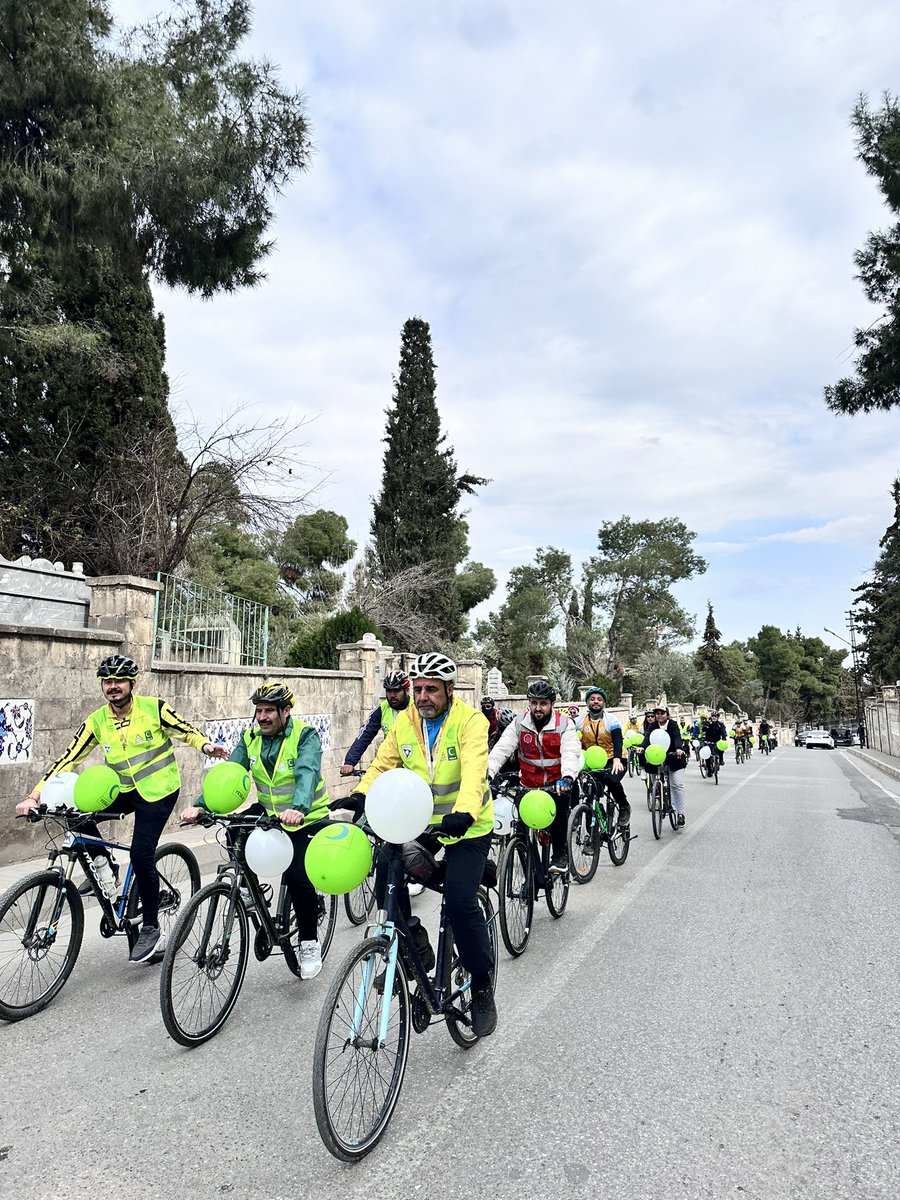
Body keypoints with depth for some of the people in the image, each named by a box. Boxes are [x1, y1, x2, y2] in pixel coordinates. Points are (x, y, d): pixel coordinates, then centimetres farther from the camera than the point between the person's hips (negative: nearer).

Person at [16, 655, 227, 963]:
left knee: (141, 855, -14)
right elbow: (67, 759, -6)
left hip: (158, 791, -5)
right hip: (124, 790, 5)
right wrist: (34, 796, -14)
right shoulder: (96, 722, -5)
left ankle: (151, 929, 4)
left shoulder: (154, 708, -14)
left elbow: (186, 731, -9)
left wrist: (206, 746, -30)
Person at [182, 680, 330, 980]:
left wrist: (298, 808, -53)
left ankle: (310, 943, 7)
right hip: (269, 811, 5)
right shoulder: (251, 739, -2)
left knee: (298, 878, -17)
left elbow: (307, 773, -34)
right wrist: (201, 805, -29)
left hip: (306, 818, -5)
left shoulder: (305, 736, -17)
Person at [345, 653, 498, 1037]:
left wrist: (464, 813, -48)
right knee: (386, 874, -18)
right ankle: (412, 944, 9)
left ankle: (482, 983, 10)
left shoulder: (469, 720, -17)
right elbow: (383, 763, -4)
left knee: (460, 902, -15)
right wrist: (360, 794, -23)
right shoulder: (404, 722, -2)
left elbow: (473, 770, -31)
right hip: (419, 821, 5)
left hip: (468, 826, -4)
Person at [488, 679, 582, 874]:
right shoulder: (519, 723, -1)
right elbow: (501, 749, -10)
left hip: (556, 784, -2)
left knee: (559, 805, -29)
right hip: (529, 786, 2)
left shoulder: (564, 724, -6)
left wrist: (567, 777, -39)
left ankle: (560, 854, -10)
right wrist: (486, 772, -27)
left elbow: (571, 752, -19)